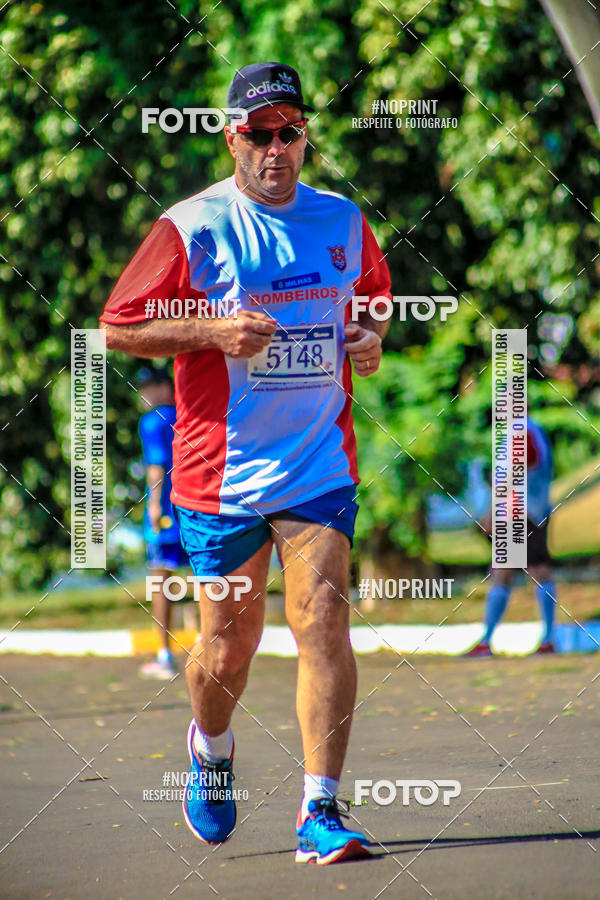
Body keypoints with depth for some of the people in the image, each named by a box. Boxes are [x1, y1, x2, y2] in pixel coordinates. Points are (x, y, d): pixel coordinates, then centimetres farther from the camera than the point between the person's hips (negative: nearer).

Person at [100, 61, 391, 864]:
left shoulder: (343, 221, 7)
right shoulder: (193, 227, -5)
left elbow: (376, 295, 25)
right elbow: (118, 327, -3)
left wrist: (370, 338, 3)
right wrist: (213, 332, -16)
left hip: (320, 463, 2)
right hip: (223, 469, -2)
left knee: (323, 616, -15)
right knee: (228, 645, 6)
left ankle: (320, 812, -14)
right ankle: (210, 745, 41)